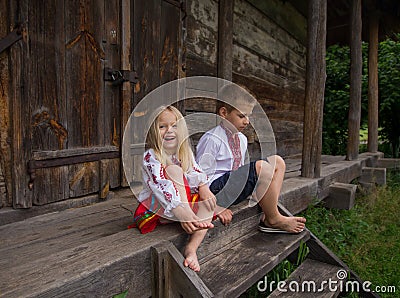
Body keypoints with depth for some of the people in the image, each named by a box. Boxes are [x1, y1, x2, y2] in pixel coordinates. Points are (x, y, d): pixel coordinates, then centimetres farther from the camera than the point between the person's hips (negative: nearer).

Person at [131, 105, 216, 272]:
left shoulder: (185, 153, 8)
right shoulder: (150, 157, -15)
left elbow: (196, 173, -3)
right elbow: (160, 186, -29)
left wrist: (203, 187, -28)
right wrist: (181, 212, -41)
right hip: (156, 206, -7)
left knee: (209, 201, -13)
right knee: (173, 169, -26)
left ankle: (192, 247, -26)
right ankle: (193, 218, -35)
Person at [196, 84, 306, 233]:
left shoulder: (242, 139, 13)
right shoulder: (211, 139, -14)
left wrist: (251, 191, 9)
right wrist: (215, 207, -19)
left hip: (234, 183, 9)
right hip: (216, 188, -9)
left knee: (277, 162, 2)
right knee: (261, 167, -28)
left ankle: (268, 215, -5)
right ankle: (273, 220, -7)